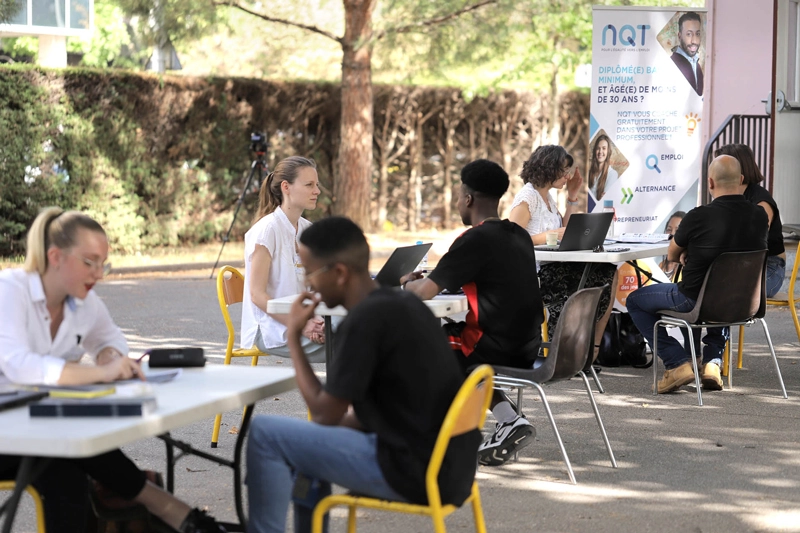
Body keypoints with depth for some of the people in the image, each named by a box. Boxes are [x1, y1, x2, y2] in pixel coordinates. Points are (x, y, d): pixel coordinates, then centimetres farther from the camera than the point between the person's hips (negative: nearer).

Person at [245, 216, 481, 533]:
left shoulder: (364, 320, -17)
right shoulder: (401, 305, 10)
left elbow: (325, 414, -10)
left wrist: (293, 337, -3)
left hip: (415, 473, -9)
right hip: (448, 466, 9)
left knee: (266, 435, -2)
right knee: (306, 442, 28)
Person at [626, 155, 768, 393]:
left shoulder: (698, 217, -21)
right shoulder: (759, 216, -7)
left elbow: (672, 255, -3)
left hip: (695, 301, -5)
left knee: (635, 300, 17)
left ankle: (678, 363, 6)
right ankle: (712, 361, 25)